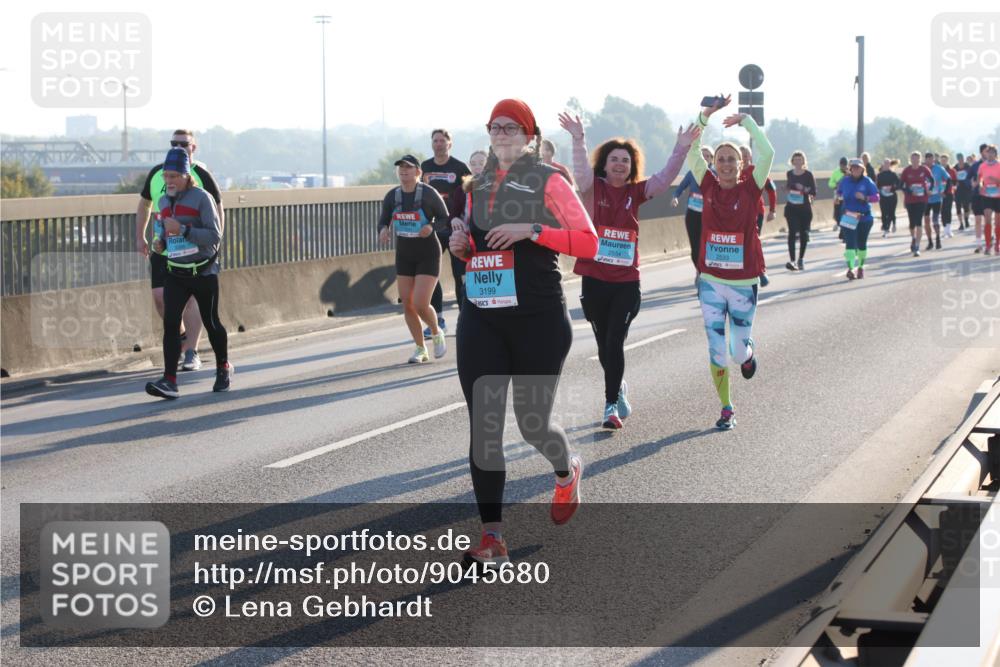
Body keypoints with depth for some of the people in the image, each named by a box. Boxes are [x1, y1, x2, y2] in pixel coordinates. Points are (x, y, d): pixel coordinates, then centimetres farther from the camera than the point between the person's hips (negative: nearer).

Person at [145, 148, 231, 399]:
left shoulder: (201, 198, -12)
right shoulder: (163, 202, 7)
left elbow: (215, 236, -19)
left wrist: (183, 230, -28)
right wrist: (161, 242, 1)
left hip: (203, 272, -4)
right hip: (175, 273, 4)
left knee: (211, 323, 9)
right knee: (170, 322, -11)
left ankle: (223, 368, 33)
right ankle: (170, 381, -16)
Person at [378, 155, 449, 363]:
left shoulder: (429, 194, -12)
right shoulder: (392, 196, 0)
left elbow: (445, 218, -5)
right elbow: (383, 220, 9)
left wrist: (432, 226, -25)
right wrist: (383, 230, -14)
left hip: (428, 254, -5)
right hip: (404, 255, 5)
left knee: (420, 305, -13)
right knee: (407, 305, 3)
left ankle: (437, 333, 18)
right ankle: (420, 349, 18)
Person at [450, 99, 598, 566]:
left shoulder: (547, 181, -4)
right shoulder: (479, 186, 13)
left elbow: (588, 242, -10)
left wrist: (531, 230, -19)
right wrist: (462, 245, 3)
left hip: (538, 318, -5)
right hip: (481, 320, 5)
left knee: (532, 422, 3)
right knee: (483, 426, -3)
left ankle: (566, 474, 39)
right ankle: (492, 537, 1)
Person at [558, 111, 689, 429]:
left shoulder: (636, 192, 4)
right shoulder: (593, 188, -3)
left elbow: (666, 177, -5)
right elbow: (581, 172, -22)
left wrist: (681, 148, -18)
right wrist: (578, 139, -37)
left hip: (627, 281, 0)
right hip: (594, 280, 0)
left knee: (615, 343, -7)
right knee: (603, 344, 13)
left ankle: (611, 405, -2)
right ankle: (619, 388, 38)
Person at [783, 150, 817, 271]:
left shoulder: (808, 174, -4)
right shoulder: (789, 174, 5)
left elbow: (814, 192, -7)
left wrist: (805, 189, -23)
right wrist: (787, 196, 6)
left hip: (805, 208, -1)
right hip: (791, 208, 1)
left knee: (804, 233, 7)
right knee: (792, 232, -13)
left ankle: (801, 259, 26)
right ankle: (792, 260, -21)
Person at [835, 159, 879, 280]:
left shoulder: (867, 182, -4)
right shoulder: (845, 181, 2)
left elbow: (876, 197, -6)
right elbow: (839, 192, 21)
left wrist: (865, 198, -20)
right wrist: (838, 196, 2)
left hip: (865, 217, 0)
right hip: (848, 217, 0)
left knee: (862, 243, 13)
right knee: (850, 242, -14)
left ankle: (860, 266, 32)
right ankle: (850, 268, -23)